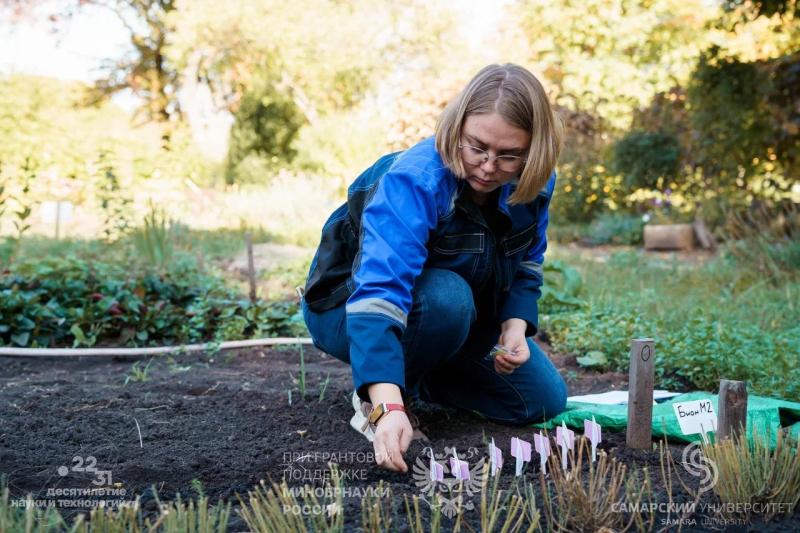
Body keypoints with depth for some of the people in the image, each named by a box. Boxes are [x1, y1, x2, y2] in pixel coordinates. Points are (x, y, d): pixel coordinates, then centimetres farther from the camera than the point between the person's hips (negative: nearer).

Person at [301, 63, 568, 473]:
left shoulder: (534, 183, -15)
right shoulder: (414, 181, -36)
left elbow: (526, 266, 2)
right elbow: (378, 293, -47)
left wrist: (515, 326, -18)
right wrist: (387, 406, -59)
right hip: (350, 309, -6)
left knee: (544, 400, 1)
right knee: (447, 297, -39)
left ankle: (419, 378, 18)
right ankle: (370, 397, -13)